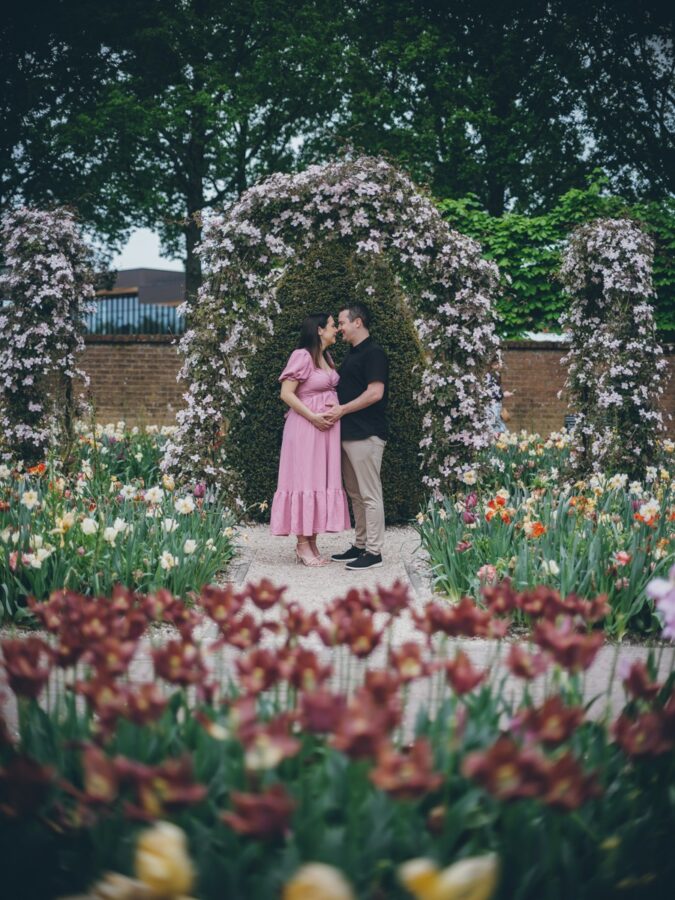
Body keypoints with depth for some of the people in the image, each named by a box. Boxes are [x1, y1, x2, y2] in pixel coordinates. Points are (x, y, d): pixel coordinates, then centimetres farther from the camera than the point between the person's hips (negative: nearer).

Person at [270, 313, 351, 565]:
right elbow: (286, 393, -15)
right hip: (305, 428, -9)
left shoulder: (326, 358, 15)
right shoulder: (302, 356, -11)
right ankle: (302, 545, -1)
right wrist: (313, 417, -17)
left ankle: (312, 543, 12)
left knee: (321, 482, 8)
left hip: (327, 427, 9)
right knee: (304, 480, -5)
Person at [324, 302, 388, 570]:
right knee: (355, 494, 13)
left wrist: (342, 410, -16)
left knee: (369, 495, -6)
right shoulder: (352, 354, 18)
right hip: (348, 434, 10)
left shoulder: (373, 353, -11)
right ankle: (360, 546, 20)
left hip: (366, 435, -10)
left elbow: (375, 393, -20)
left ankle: (373, 551, -2)